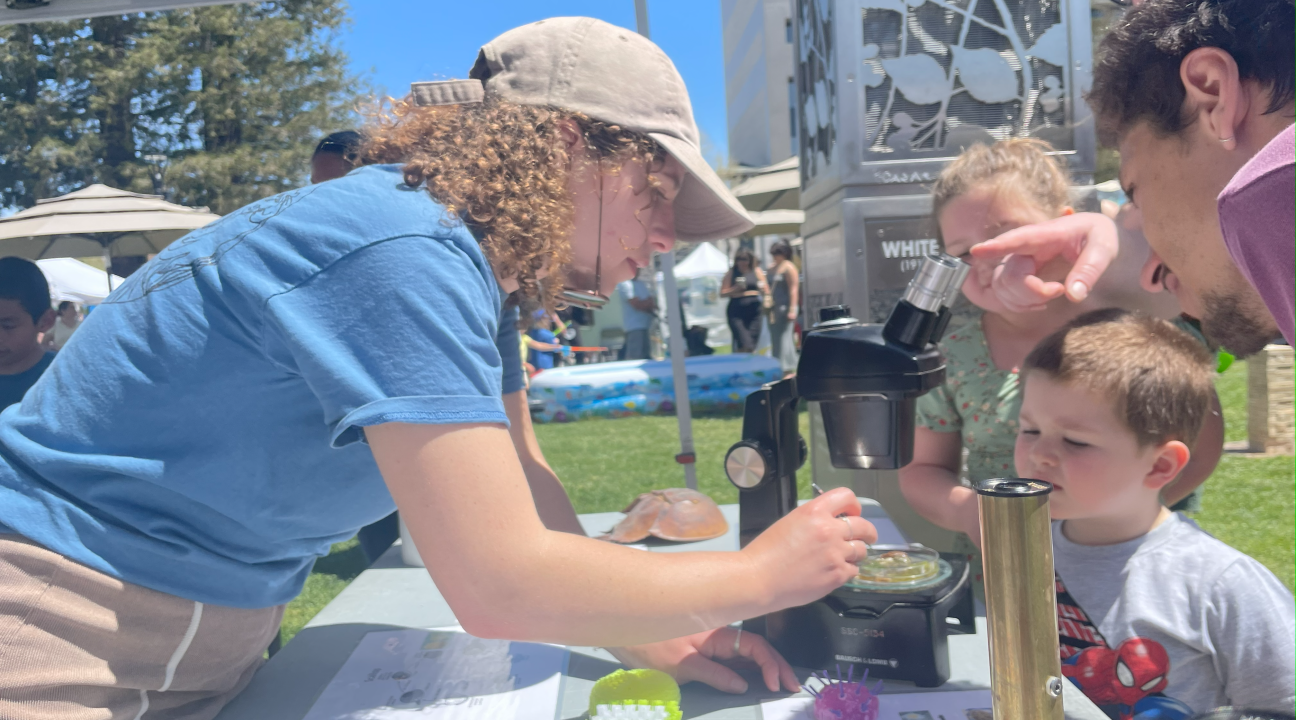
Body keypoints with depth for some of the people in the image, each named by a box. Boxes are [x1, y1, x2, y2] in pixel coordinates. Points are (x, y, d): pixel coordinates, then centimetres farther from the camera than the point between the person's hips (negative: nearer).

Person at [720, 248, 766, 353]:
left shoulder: (757, 271, 10)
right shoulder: (731, 273, 3)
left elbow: (765, 291, 13)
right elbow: (722, 293, 0)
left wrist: (762, 289, -9)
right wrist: (736, 289, -15)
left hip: (754, 311, 3)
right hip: (737, 313, -3)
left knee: (752, 346, 4)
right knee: (744, 345, -16)